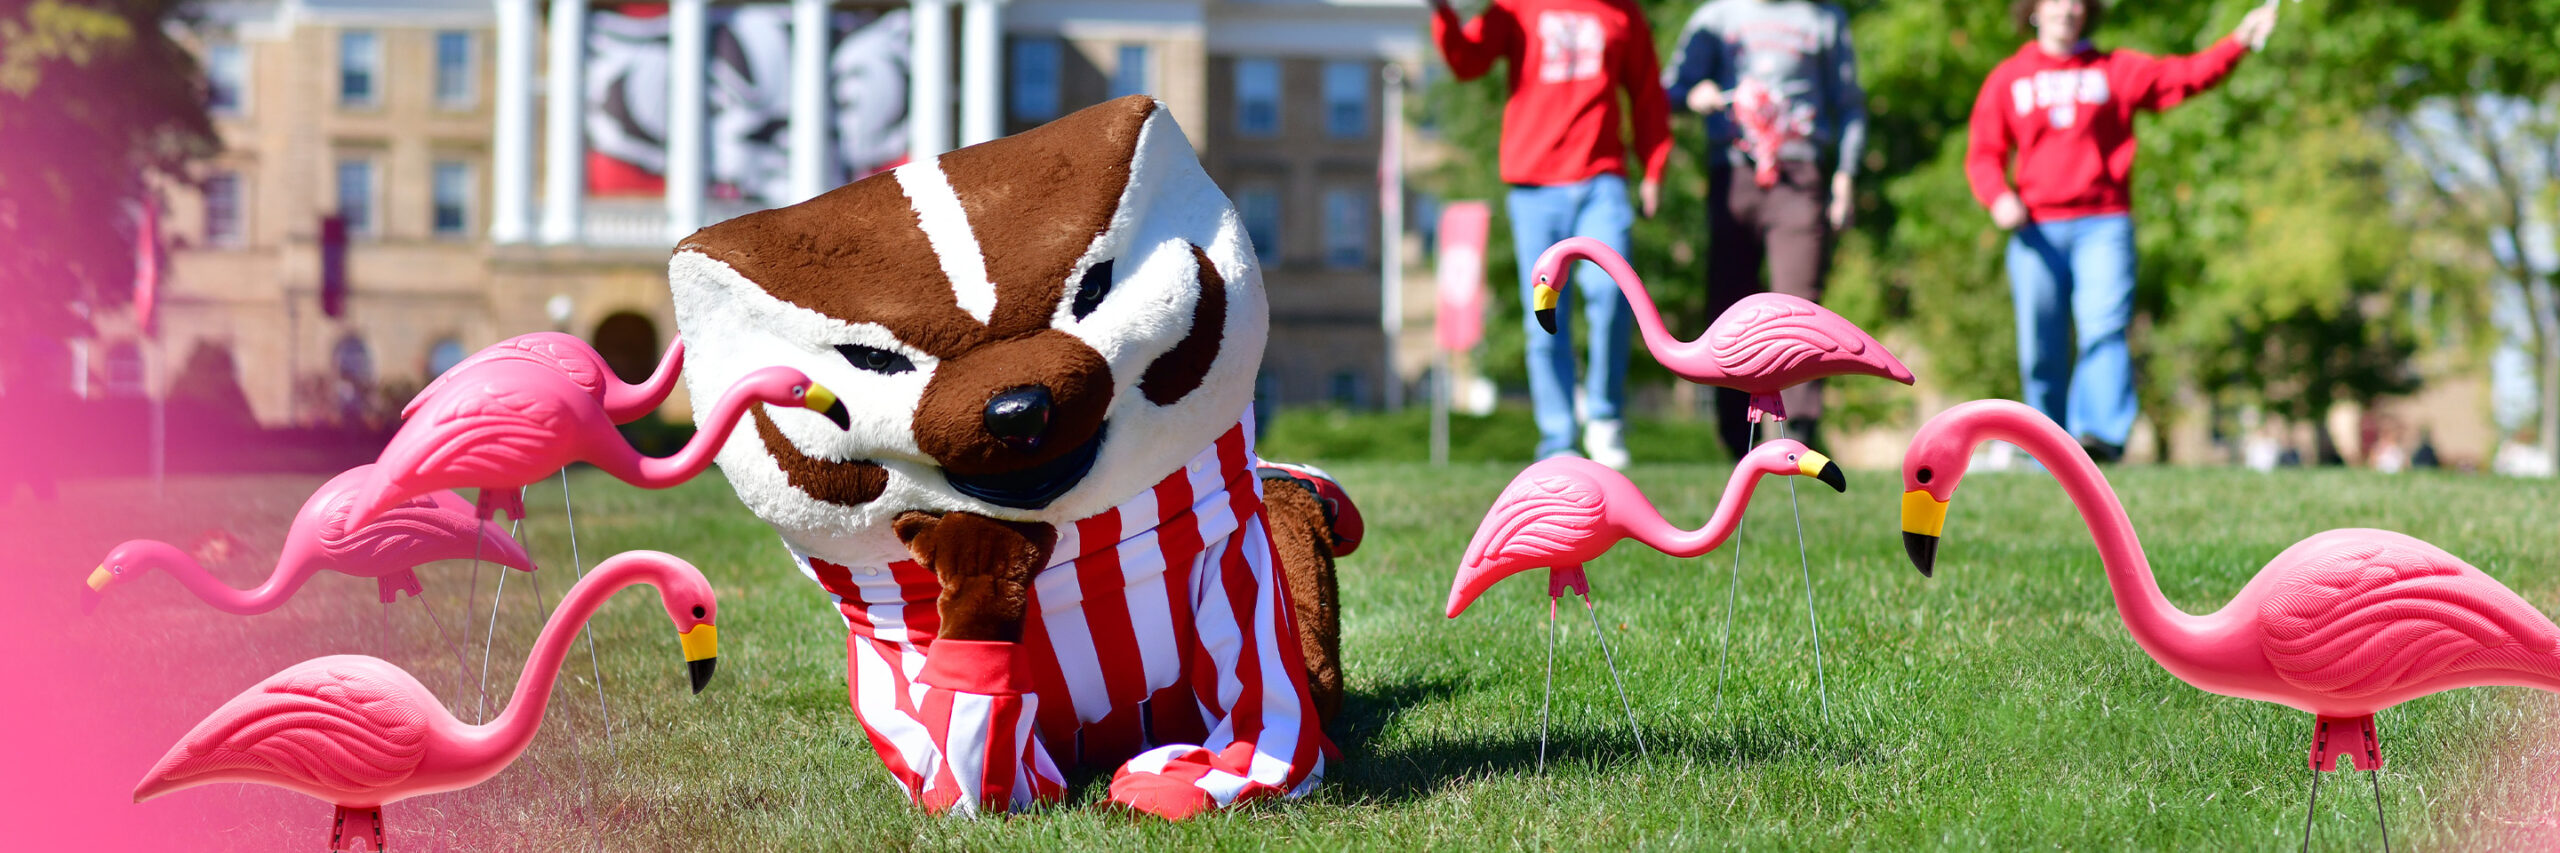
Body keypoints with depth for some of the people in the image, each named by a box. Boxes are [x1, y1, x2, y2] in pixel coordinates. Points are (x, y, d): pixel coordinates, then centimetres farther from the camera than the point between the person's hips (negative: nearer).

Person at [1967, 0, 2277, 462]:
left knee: (2105, 328, -21)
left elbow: (2186, 76, 4)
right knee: (2041, 352, -1)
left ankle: (2103, 433, -34)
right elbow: (1983, 154, 10)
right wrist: (1998, 198, -10)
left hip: (2103, 227, -1)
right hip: (2037, 231, 1)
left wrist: (2239, 42, -11)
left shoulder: (2116, 69, 14)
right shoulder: (2007, 79, 14)